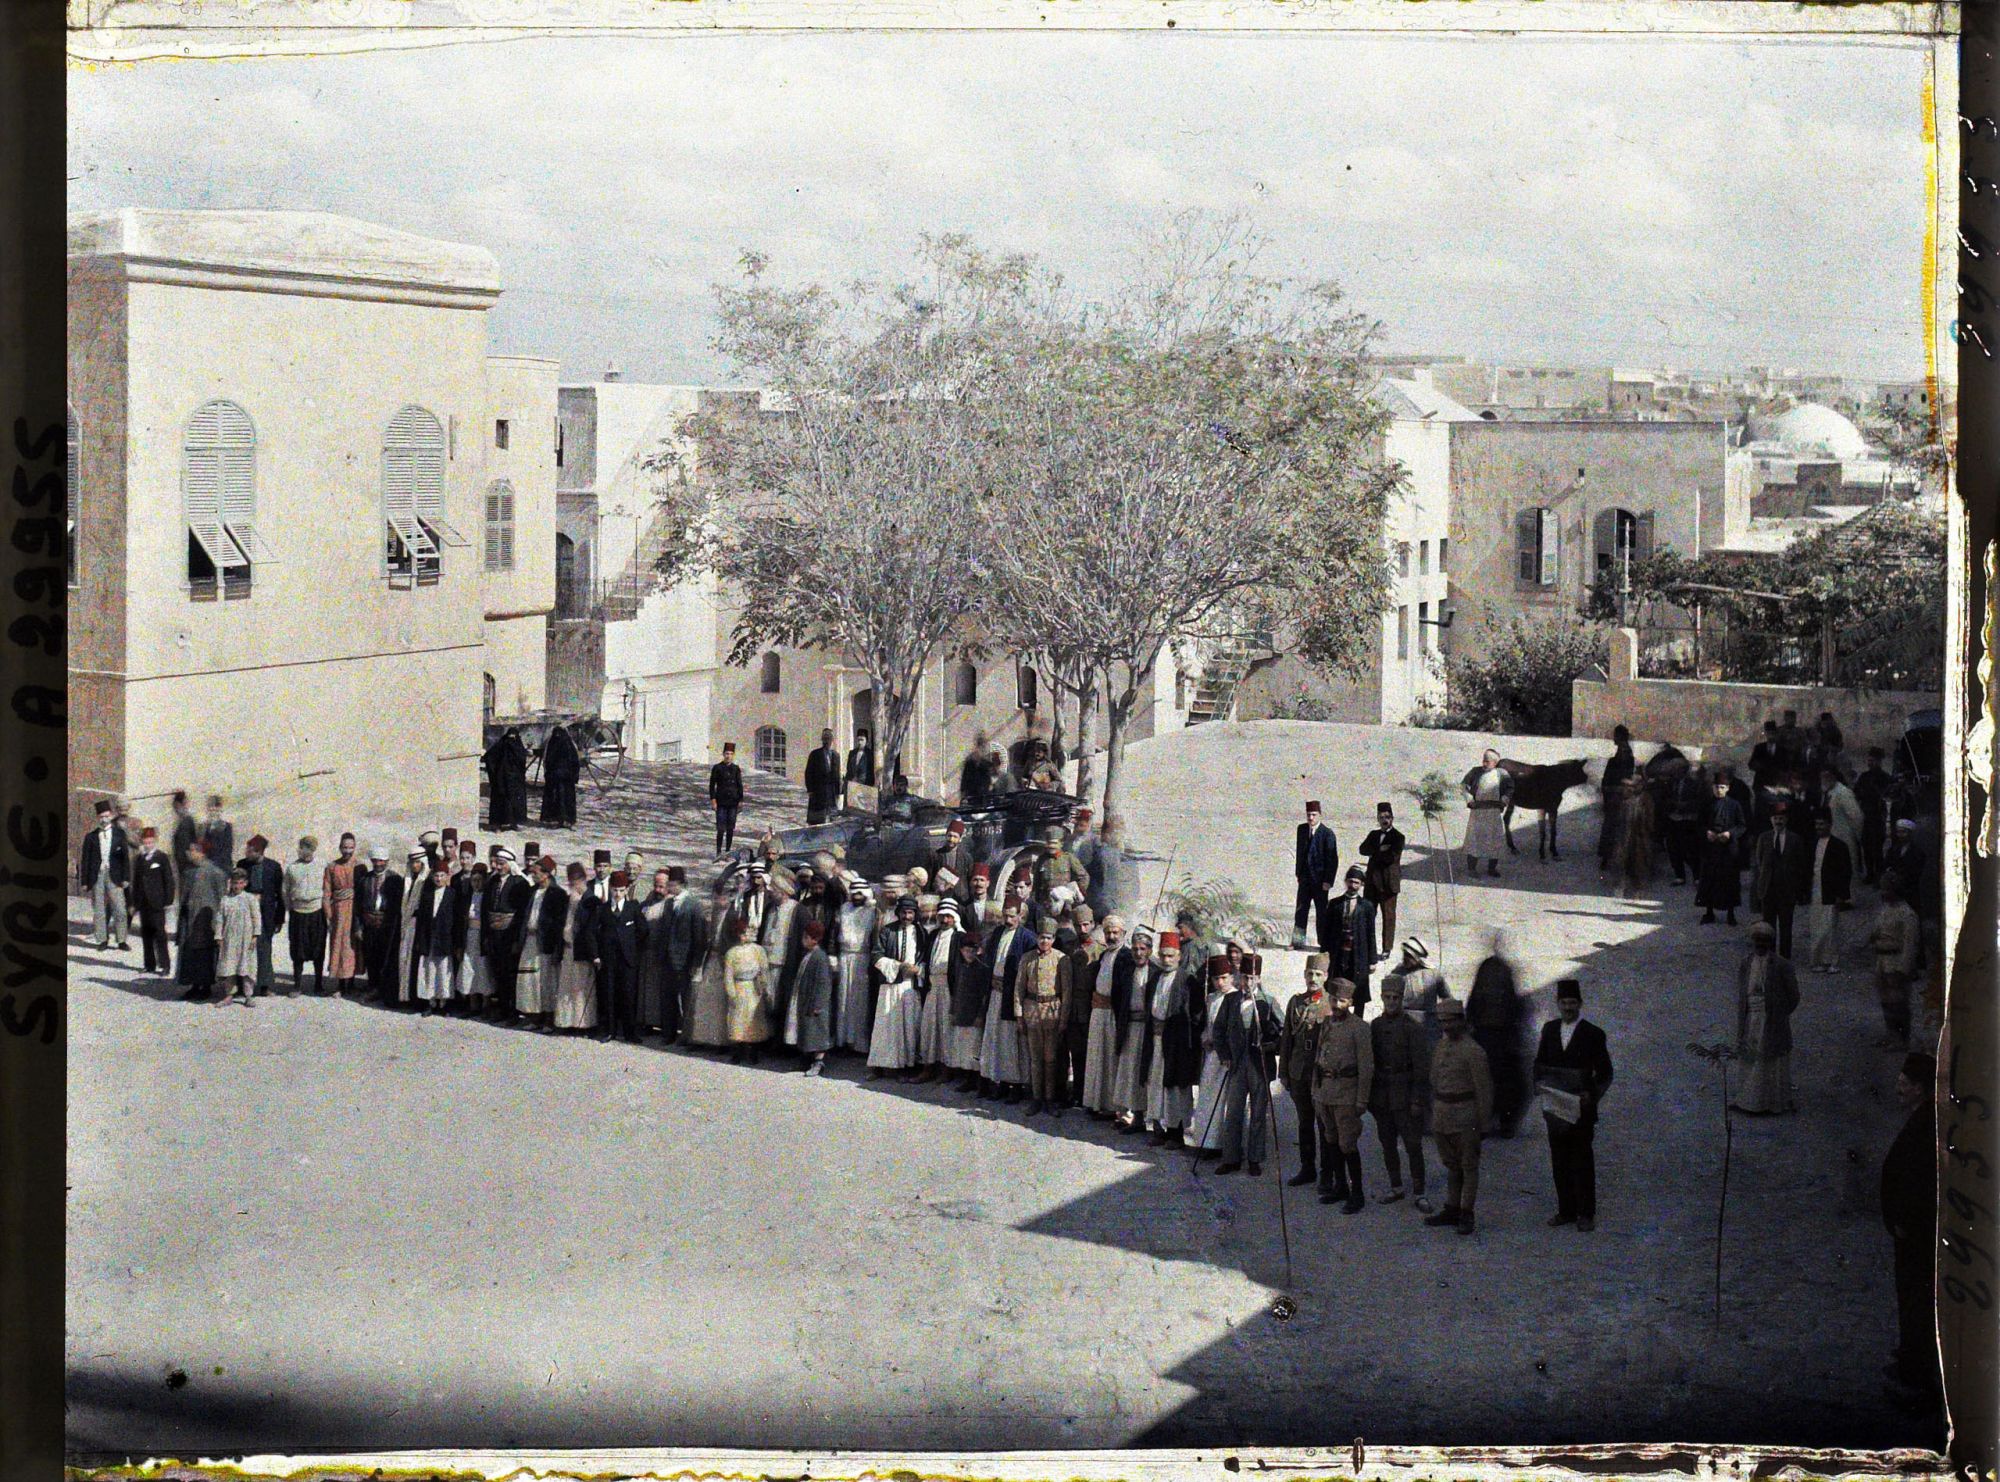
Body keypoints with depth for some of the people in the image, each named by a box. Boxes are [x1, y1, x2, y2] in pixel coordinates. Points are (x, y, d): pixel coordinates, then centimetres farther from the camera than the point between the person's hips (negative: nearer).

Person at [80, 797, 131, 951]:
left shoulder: (119, 834, 7)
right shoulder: (91, 837, 7)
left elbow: (125, 856, 6)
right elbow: (85, 860, 7)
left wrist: (126, 878, -1)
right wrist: (84, 882, 2)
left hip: (114, 876, -1)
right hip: (96, 877, 1)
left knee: (119, 909, -4)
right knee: (99, 909, 3)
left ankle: (121, 940, 2)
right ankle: (102, 939, 10)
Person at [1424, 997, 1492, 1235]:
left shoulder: (1473, 1051, -12)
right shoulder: (1440, 1048, 10)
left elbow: (1484, 1088, -12)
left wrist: (1484, 1121, -12)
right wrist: (1433, 1114, 15)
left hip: (1464, 1114, -7)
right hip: (1442, 1114, 7)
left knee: (1468, 1166, 1)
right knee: (1451, 1164, 15)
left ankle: (1466, 1215, 5)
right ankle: (1451, 1211, 22)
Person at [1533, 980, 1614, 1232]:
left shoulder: (1593, 1034, -4)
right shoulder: (1549, 1030, 8)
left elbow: (1605, 1072, -1)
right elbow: (1539, 1063, 16)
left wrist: (1592, 1095, -15)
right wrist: (1541, 1084, -2)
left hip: (1582, 1107, -4)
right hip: (1554, 1106, 4)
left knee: (1583, 1160, -1)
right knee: (1560, 1160, 8)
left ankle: (1586, 1214, 5)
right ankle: (1566, 1210, 16)